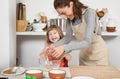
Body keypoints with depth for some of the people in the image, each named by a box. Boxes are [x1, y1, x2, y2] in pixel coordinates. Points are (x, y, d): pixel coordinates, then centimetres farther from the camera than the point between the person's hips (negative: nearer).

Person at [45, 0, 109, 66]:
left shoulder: (89, 13, -25)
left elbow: (87, 41, -33)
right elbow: (68, 37, 2)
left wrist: (64, 48, -42)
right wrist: (54, 46, -14)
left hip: (98, 52, -5)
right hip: (84, 54, 5)